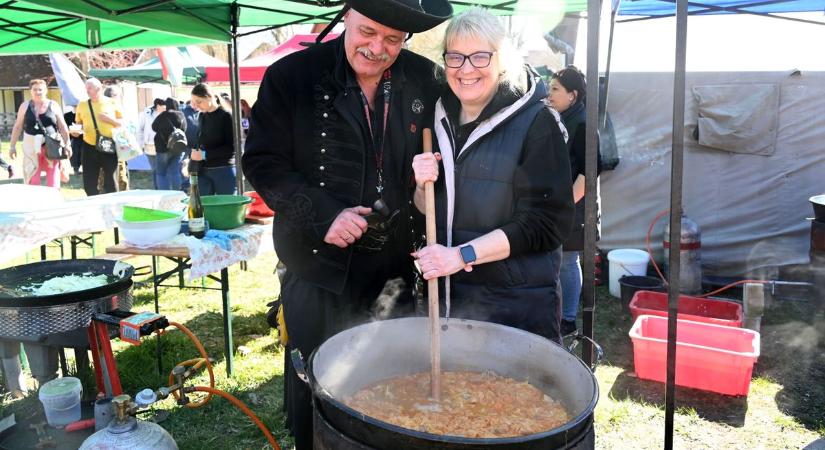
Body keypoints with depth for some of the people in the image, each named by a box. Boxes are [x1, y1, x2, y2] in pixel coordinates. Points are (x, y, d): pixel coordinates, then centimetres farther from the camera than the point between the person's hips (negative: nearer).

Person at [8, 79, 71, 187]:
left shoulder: (53, 106, 3)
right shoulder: (25, 106, 5)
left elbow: (63, 127, 6)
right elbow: (17, 127, 9)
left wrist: (67, 144, -1)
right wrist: (12, 146, 7)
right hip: (31, 146, 1)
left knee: (53, 180, 2)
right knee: (32, 179, 2)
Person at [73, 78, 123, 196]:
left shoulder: (112, 103, 3)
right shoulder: (82, 105, 10)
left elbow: (123, 123, 5)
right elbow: (78, 123, 17)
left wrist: (110, 119, -11)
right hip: (89, 148, 3)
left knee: (111, 183, 2)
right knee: (89, 183, 3)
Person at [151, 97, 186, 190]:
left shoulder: (165, 115, -11)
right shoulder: (182, 115, 4)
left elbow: (154, 127, 0)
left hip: (165, 147, -5)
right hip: (179, 147, 5)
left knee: (161, 173, 3)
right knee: (175, 172, 9)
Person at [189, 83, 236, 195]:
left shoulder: (226, 116, -8)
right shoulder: (202, 116, 11)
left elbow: (232, 148, -12)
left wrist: (205, 154, -14)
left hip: (224, 170, -5)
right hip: (203, 171, 6)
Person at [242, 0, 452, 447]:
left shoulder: (425, 79, 1)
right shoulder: (292, 76, -6)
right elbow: (263, 162, -5)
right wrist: (322, 214, -16)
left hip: (400, 266, 3)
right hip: (321, 265, -2)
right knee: (315, 394, 13)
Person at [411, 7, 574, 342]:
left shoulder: (536, 122, -11)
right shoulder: (440, 119, 6)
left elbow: (546, 224, -16)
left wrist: (462, 255, -22)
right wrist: (422, 186, -10)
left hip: (518, 302, -5)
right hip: (446, 294, 5)